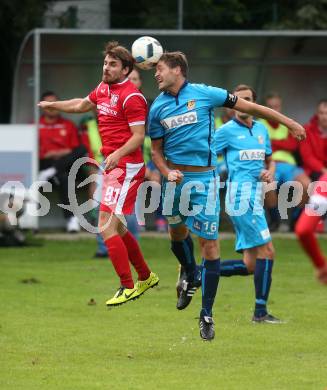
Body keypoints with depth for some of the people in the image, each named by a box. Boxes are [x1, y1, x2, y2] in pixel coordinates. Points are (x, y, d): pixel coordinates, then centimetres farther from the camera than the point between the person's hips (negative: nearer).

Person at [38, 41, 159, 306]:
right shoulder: (103, 89, 12)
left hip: (125, 167, -10)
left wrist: (118, 154, -32)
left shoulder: (131, 96, -15)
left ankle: (128, 287, -11)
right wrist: (52, 105, 39)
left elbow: (139, 136, -19)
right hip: (112, 167, 10)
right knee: (117, 228, 17)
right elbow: (82, 105, 33)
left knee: (106, 227, -15)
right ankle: (146, 277, 32)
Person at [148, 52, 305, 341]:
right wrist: (166, 171, -11)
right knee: (177, 231, 17)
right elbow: (157, 150, 12)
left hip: (204, 178, -4)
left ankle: (207, 315, 0)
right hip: (175, 176, 4)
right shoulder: (158, 108, 4)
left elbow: (249, 107, 1)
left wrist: (289, 123, 3)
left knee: (209, 243, -7)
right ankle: (191, 276, 50)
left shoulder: (204, 94, -6)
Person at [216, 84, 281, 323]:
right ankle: (260, 312, -7)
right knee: (267, 251, -13)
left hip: (256, 197, 8)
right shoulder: (227, 131, -3)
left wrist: (270, 172, 4)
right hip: (241, 194, -8)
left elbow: (270, 160, 26)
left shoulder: (261, 129, 16)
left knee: (250, 265, 6)